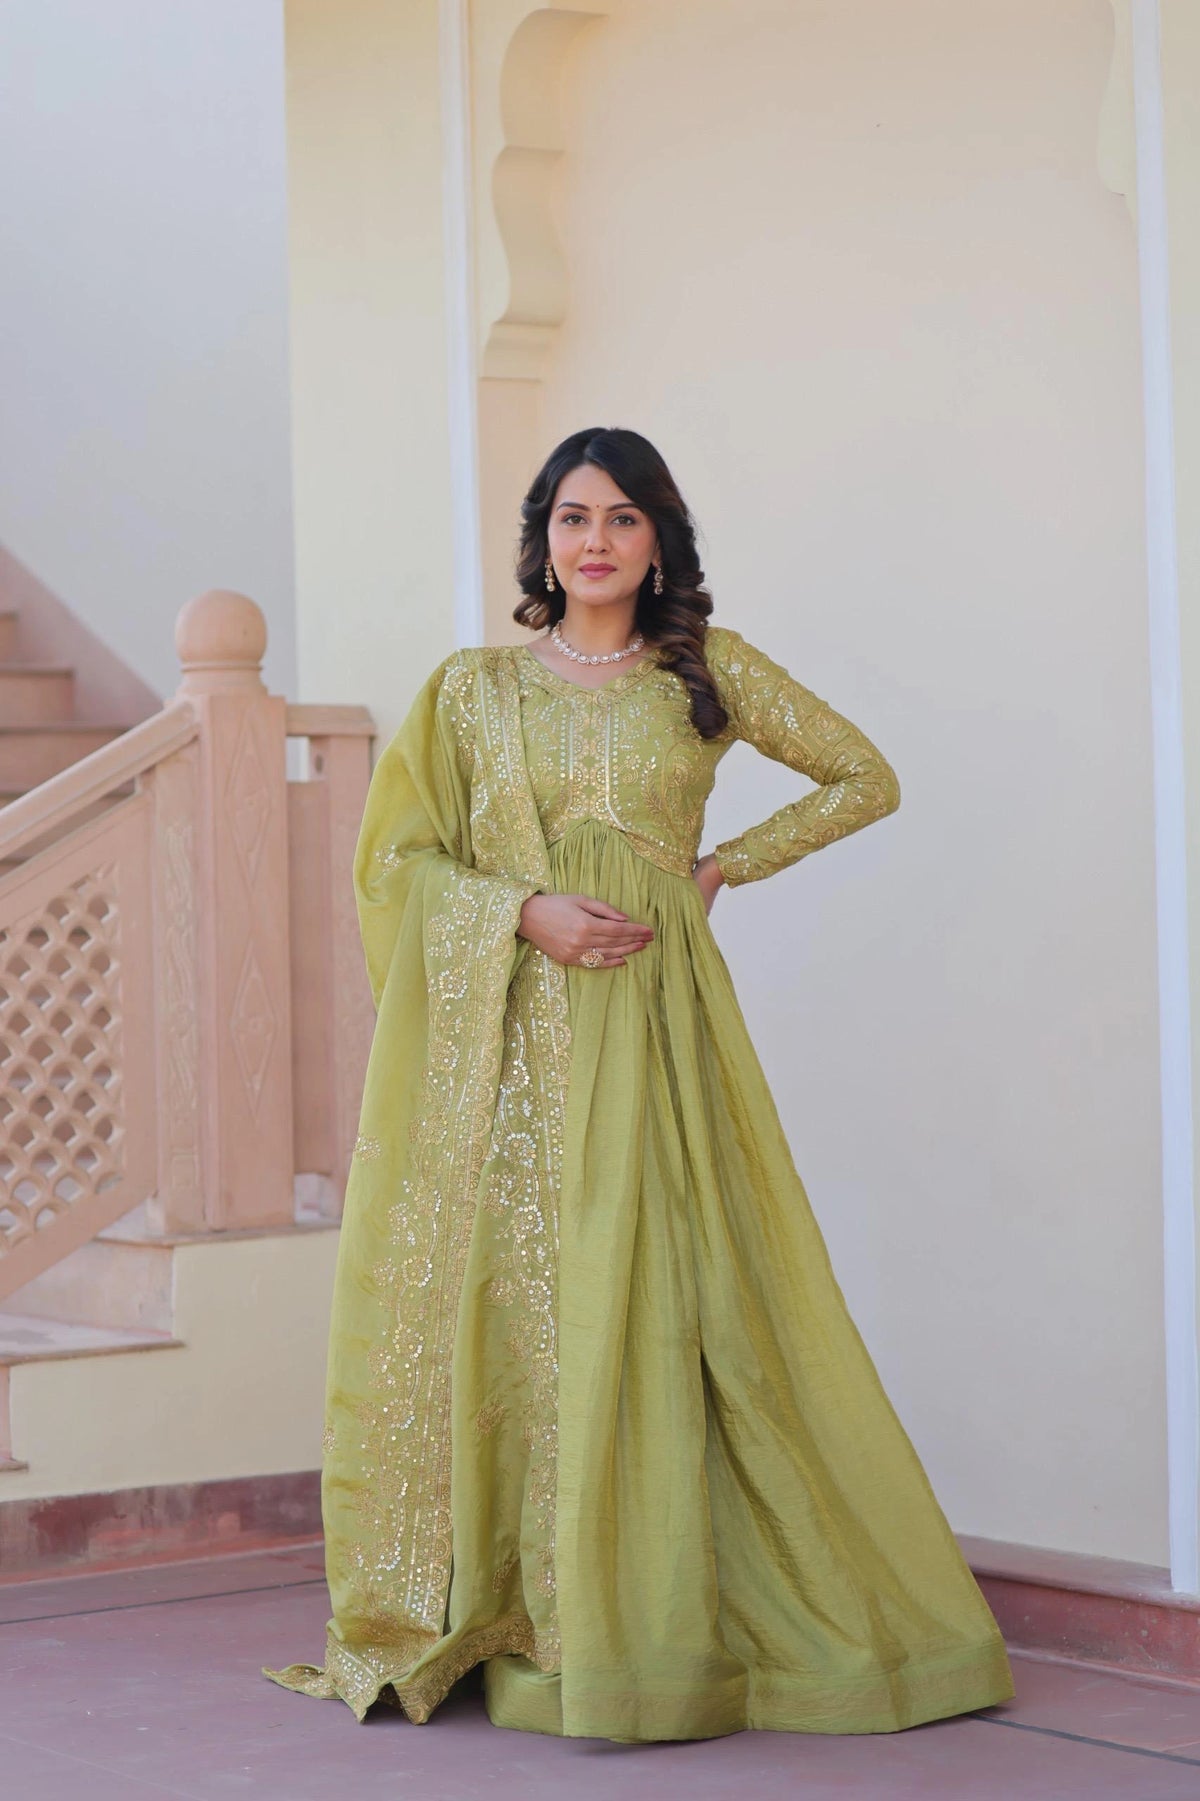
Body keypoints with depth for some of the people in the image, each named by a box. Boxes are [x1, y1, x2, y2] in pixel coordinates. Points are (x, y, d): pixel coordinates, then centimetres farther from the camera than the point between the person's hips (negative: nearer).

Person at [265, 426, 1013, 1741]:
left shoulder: (709, 672, 9)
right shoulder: (473, 688, 10)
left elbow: (865, 778, 15)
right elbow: (403, 857, 7)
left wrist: (726, 866, 7)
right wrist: (526, 911, -9)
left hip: (654, 1021, -1)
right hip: (508, 1032, 1)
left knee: (651, 1299, -8)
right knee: (516, 1299, -2)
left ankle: (641, 1622, -3)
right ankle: (526, 1620, 5)